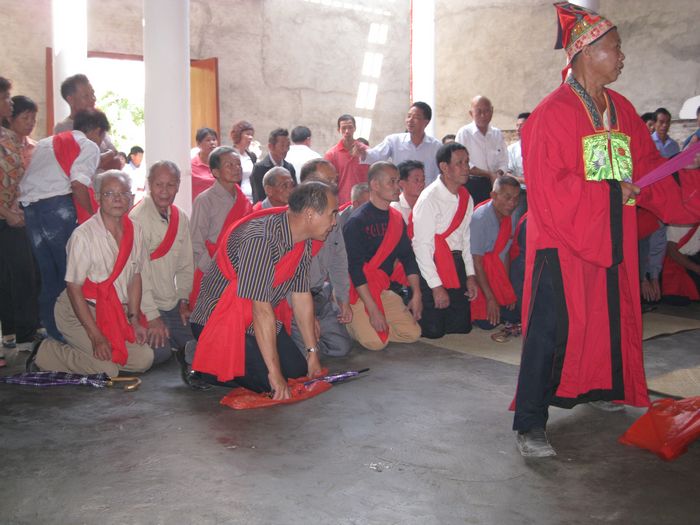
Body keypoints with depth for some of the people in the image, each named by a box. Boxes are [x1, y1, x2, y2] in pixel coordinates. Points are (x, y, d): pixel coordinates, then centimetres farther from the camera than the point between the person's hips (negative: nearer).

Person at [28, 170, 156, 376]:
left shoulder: (134, 231, 2)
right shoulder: (84, 235, -17)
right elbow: (74, 288, -18)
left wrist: (134, 318, 1)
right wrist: (96, 336, -21)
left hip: (115, 311, 6)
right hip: (78, 312, -6)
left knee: (144, 359, -5)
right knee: (107, 369, -20)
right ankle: (46, 352, 1)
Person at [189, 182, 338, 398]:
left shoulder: (303, 242, -2)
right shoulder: (261, 239, -31)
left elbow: (301, 294, 5)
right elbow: (262, 310, -32)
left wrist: (312, 352, 6)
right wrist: (274, 372, -29)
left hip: (258, 321, 9)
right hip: (220, 321, -9)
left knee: (298, 370, 2)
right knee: (267, 382, -19)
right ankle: (199, 359, 1)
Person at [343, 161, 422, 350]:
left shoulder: (396, 218, 6)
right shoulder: (357, 221, -16)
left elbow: (408, 256, 12)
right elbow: (354, 268, -19)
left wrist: (417, 294, 3)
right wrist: (373, 309, -22)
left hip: (382, 290, 7)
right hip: (356, 291, -7)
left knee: (413, 333, -4)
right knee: (376, 341, -20)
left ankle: (370, 325, 15)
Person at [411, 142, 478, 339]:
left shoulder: (466, 198, 8)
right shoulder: (428, 199, -16)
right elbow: (421, 246, -16)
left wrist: (470, 275, 10)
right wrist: (436, 286, -16)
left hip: (457, 264, 7)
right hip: (431, 265, -7)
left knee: (462, 327, 10)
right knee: (433, 330, -6)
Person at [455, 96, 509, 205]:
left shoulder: (497, 134, 11)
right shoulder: (464, 133, -3)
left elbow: (503, 162, 12)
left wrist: (497, 174, -10)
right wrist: (489, 174, -11)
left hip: (493, 185, 4)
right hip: (471, 185, -4)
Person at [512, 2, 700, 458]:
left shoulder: (622, 110, 12)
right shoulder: (553, 113, -12)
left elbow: (649, 169, 15)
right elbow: (548, 185, -17)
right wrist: (609, 191, -17)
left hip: (612, 237, 8)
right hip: (563, 239, -7)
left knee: (610, 316, 17)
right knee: (551, 329, -8)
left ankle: (600, 389, 41)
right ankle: (530, 425, -1)